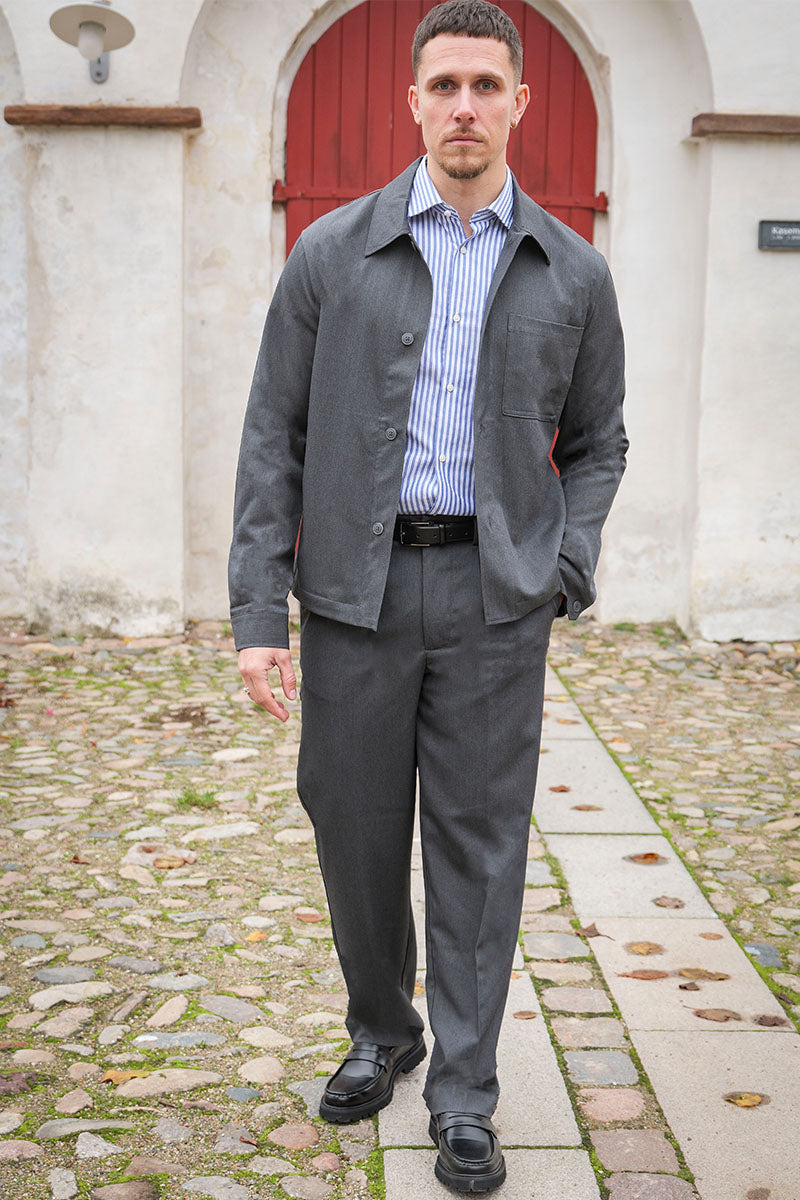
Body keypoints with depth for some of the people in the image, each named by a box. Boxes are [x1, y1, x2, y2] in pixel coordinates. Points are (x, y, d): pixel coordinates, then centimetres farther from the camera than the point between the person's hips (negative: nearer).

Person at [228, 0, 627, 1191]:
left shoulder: (573, 274, 6)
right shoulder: (332, 253, 3)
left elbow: (594, 441, 14)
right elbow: (274, 436, 1)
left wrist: (569, 571, -3)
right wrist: (258, 612, -6)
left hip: (493, 592, 0)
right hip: (355, 586, 1)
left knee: (479, 845, 3)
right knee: (356, 830, 10)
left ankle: (464, 1101, 17)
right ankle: (381, 1032, 35)